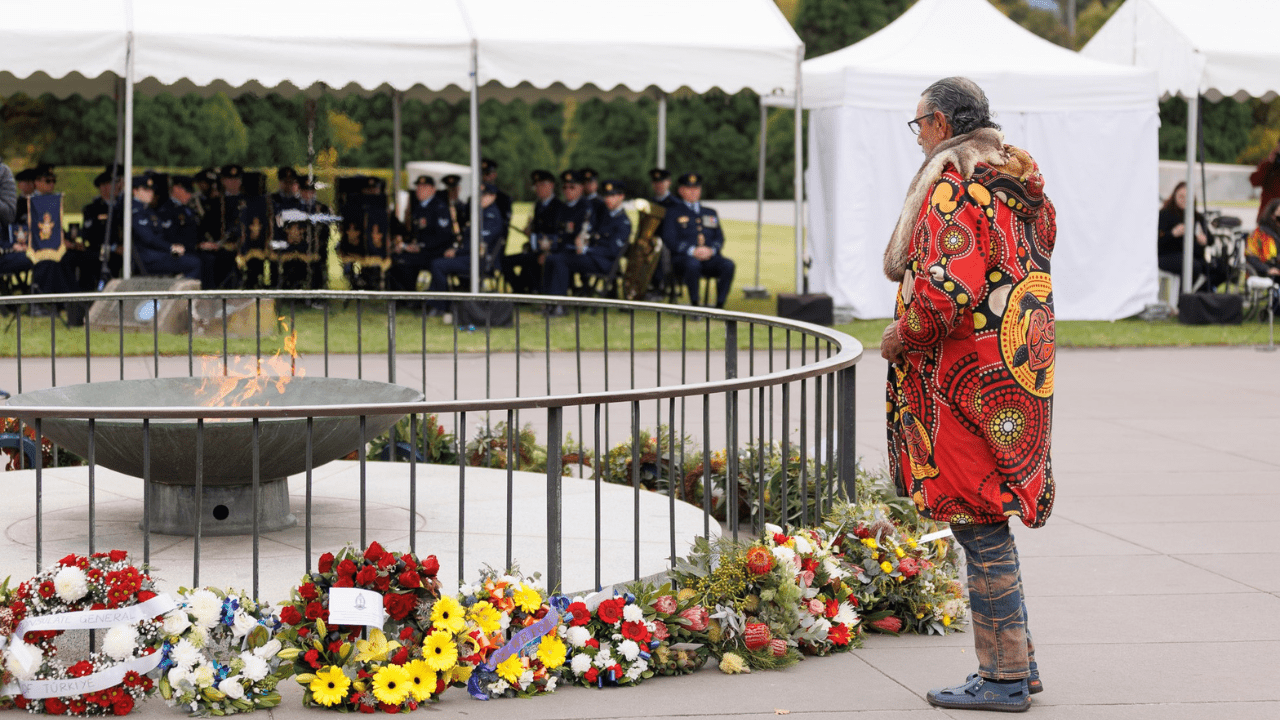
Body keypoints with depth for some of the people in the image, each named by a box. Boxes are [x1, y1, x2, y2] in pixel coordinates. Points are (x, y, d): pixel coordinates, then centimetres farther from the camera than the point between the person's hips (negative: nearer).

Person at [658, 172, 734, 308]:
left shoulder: (711, 213, 27)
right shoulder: (673, 212, 14)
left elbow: (719, 238, 18)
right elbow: (669, 239, 1)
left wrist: (711, 250, -7)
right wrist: (692, 251, -14)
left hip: (710, 258, 3)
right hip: (682, 259, -3)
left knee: (728, 265, -30)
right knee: (692, 264, -41)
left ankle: (720, 305, -25)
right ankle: (694, 305, -27)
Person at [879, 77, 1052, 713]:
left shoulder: (952, 185, -15)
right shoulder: (1020, 182, 15)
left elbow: (950, 288, -25)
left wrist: (902, 337, -10)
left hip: (967, 373, -9)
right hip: (1019, 366, 10)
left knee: (979, 524, -3)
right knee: (989, 519, 16)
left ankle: (1004, 678, 2)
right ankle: (1016, 662, 21)